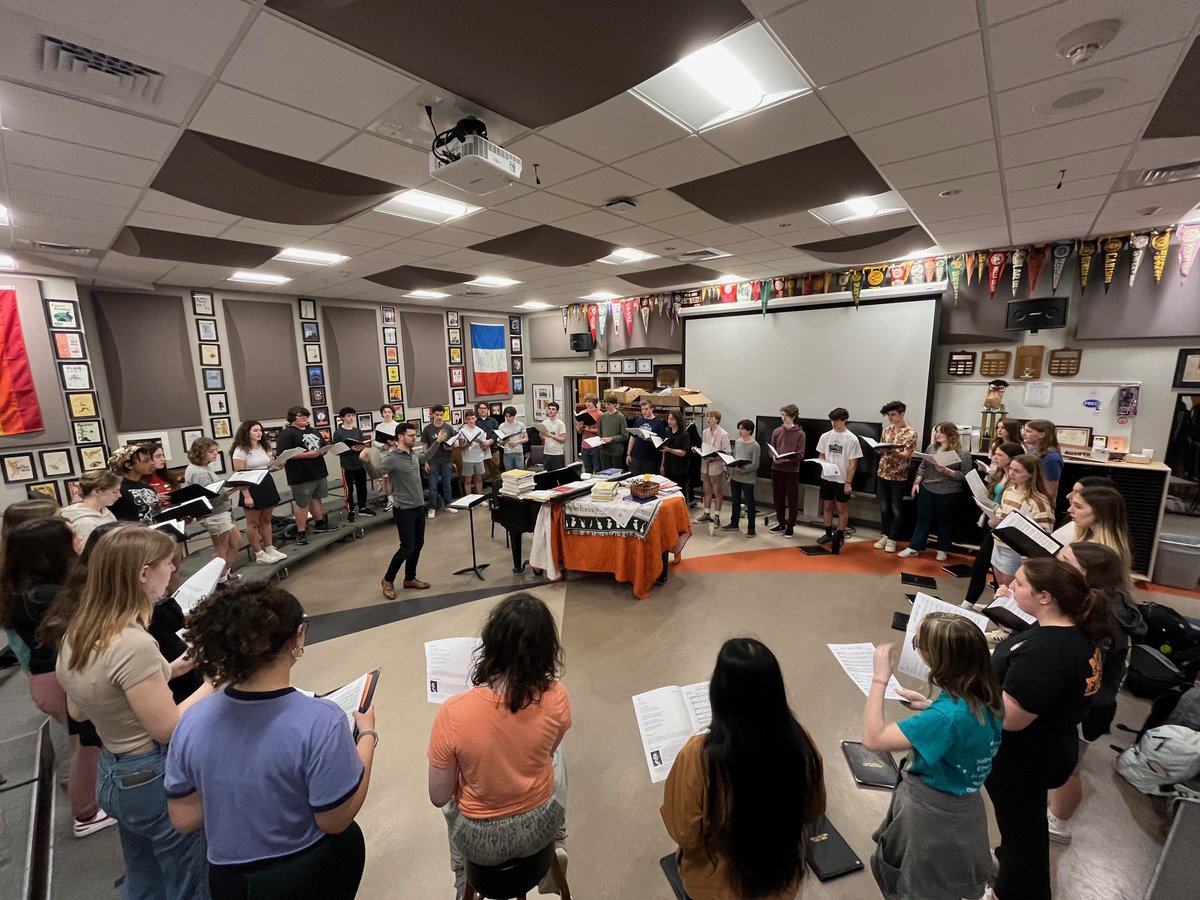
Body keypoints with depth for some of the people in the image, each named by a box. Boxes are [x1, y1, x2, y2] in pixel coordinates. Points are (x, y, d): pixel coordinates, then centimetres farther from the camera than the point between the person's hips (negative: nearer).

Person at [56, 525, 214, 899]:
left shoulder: (76, 633, -4)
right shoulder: (133, 644, -31)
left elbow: (77, 710, 11)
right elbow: (168, 729, -24)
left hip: (113, 774, 8)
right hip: (154, 777, -8)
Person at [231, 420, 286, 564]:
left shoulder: (265, 447, 10)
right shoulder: (240, 451, -11)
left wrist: (277, 465, -6)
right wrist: (246, 495, -20)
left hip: (267, 485, 7)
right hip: (251, 488, -7)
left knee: (266, 520, 14)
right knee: (253, 522, 4)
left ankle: (270, 549, 23)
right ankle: (259, 554, 11)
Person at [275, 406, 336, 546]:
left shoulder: (314, 431, 16)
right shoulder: (286, 433, -8)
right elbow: (283, 454, -18)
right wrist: (306, 455, -22)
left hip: (319, 472, 7)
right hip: (301, 475, -7)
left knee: (316, 498, 19)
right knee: (302, 503, -2)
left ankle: (320, 523, 32)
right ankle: (301, 532, 6)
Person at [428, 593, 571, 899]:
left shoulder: (453, 714, -31)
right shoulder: (556, 696, -25)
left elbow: (439, 797, -14)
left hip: (481, 842, -1)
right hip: (540, 827, 1)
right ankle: (557, 846, 35)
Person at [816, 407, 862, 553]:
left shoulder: (852, 439, -9)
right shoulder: (825, 436, 2)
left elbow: (853, 463, -8)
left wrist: (848, 482, -11)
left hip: (842, 480, -4)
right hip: (826, 478, 4)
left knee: (842, 509, 6)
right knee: (826, 506, 12)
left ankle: (840, 536, 17)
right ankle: (828, 534, 25)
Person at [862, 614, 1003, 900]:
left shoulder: (947, 715, -38)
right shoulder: (986, 696, -14)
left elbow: (872, 739, -35)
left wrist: (879, 679, -31)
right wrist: (929, 707, -3)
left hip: (931, 810, -7)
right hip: (961, 803, 7)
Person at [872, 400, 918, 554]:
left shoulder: (911, 432, -8)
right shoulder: (887, 429, 8)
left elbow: (906, 455, -15)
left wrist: (892, 451, -32)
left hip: (899, 476, -5)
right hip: (882, 473, 5)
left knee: (896, 509, 4)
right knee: (884, 507, 11)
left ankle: (892, 539, 13)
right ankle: (884, 535, 22)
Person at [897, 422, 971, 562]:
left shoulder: (963, 453, -10)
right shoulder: (931, 448, 4)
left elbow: (966, 476, -13)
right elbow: (922, 466, 10)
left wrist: (946, 471, -22)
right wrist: (917, 482, 3)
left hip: (949, 494, -4)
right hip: (927, 490, 4)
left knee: (945, 522, 12)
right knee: (923, 519, 10)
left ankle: (943, 550, 28)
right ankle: (914, 547, 17)